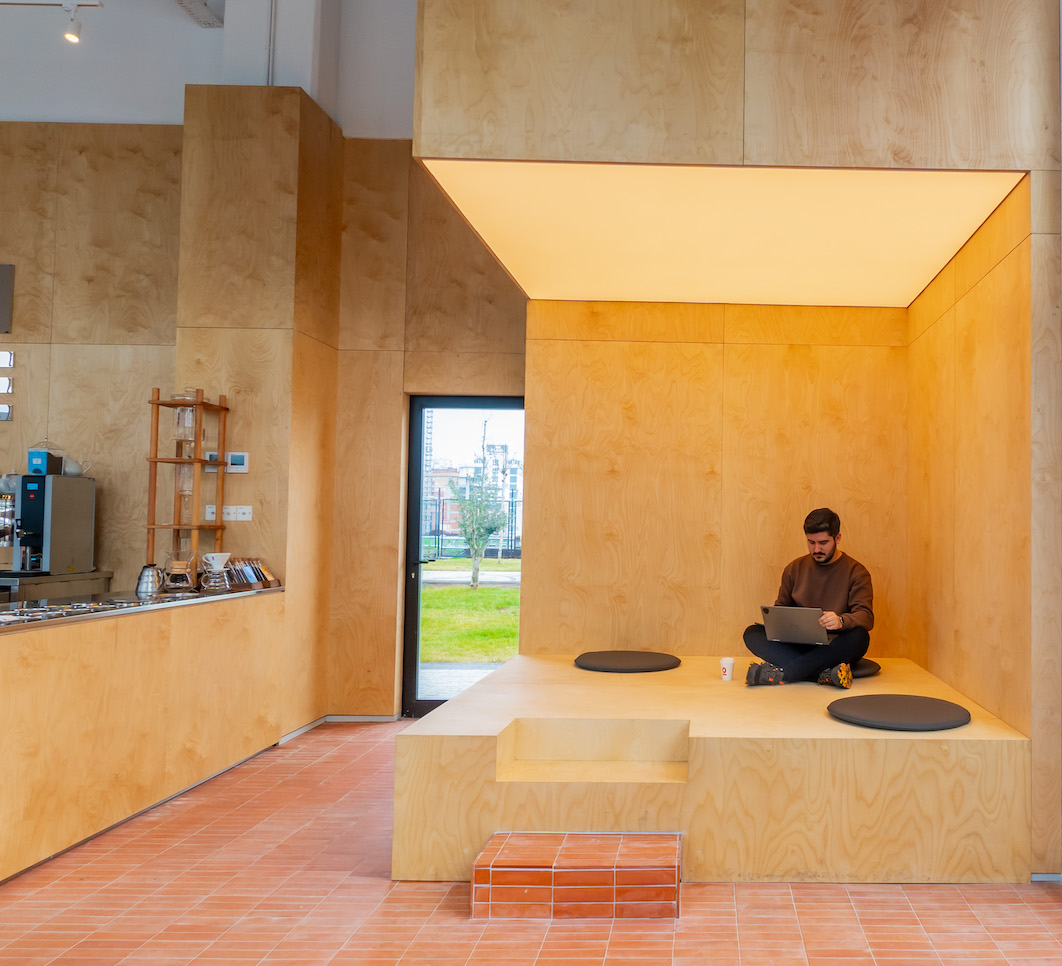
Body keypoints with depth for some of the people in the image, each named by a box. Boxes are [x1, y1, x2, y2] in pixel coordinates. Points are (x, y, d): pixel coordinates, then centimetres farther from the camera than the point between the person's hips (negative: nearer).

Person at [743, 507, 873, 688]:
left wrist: (841, 621, -34)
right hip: (798, 647, 3)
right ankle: (826, 674, -36)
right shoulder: (794, 568, 12)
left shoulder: (856, 571, 1)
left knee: (858, 636, -36)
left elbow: (866, 617, -10)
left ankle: (781, 673, -37)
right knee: (752, 634, -20)